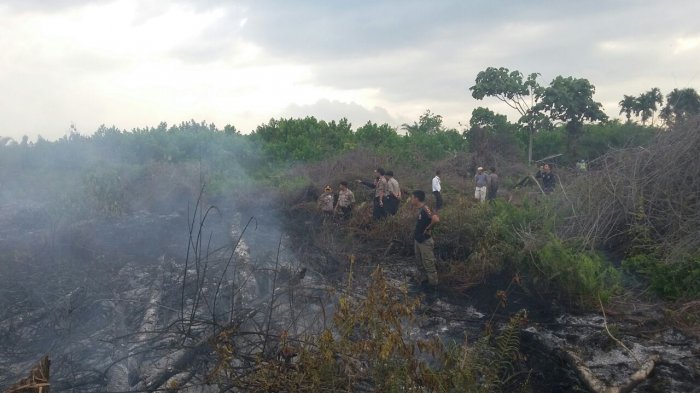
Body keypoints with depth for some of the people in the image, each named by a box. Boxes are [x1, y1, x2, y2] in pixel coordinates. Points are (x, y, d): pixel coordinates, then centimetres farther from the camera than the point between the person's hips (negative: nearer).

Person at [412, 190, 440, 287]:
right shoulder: (420, 209, 3)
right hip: (418, 240, 10)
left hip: (425, 241, -10)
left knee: (428, 264, 2)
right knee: (420, 263, 22)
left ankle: (433, 283, 14)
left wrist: (428, 229, -25)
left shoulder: (425, 209, -26)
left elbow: (436, 219, -40)